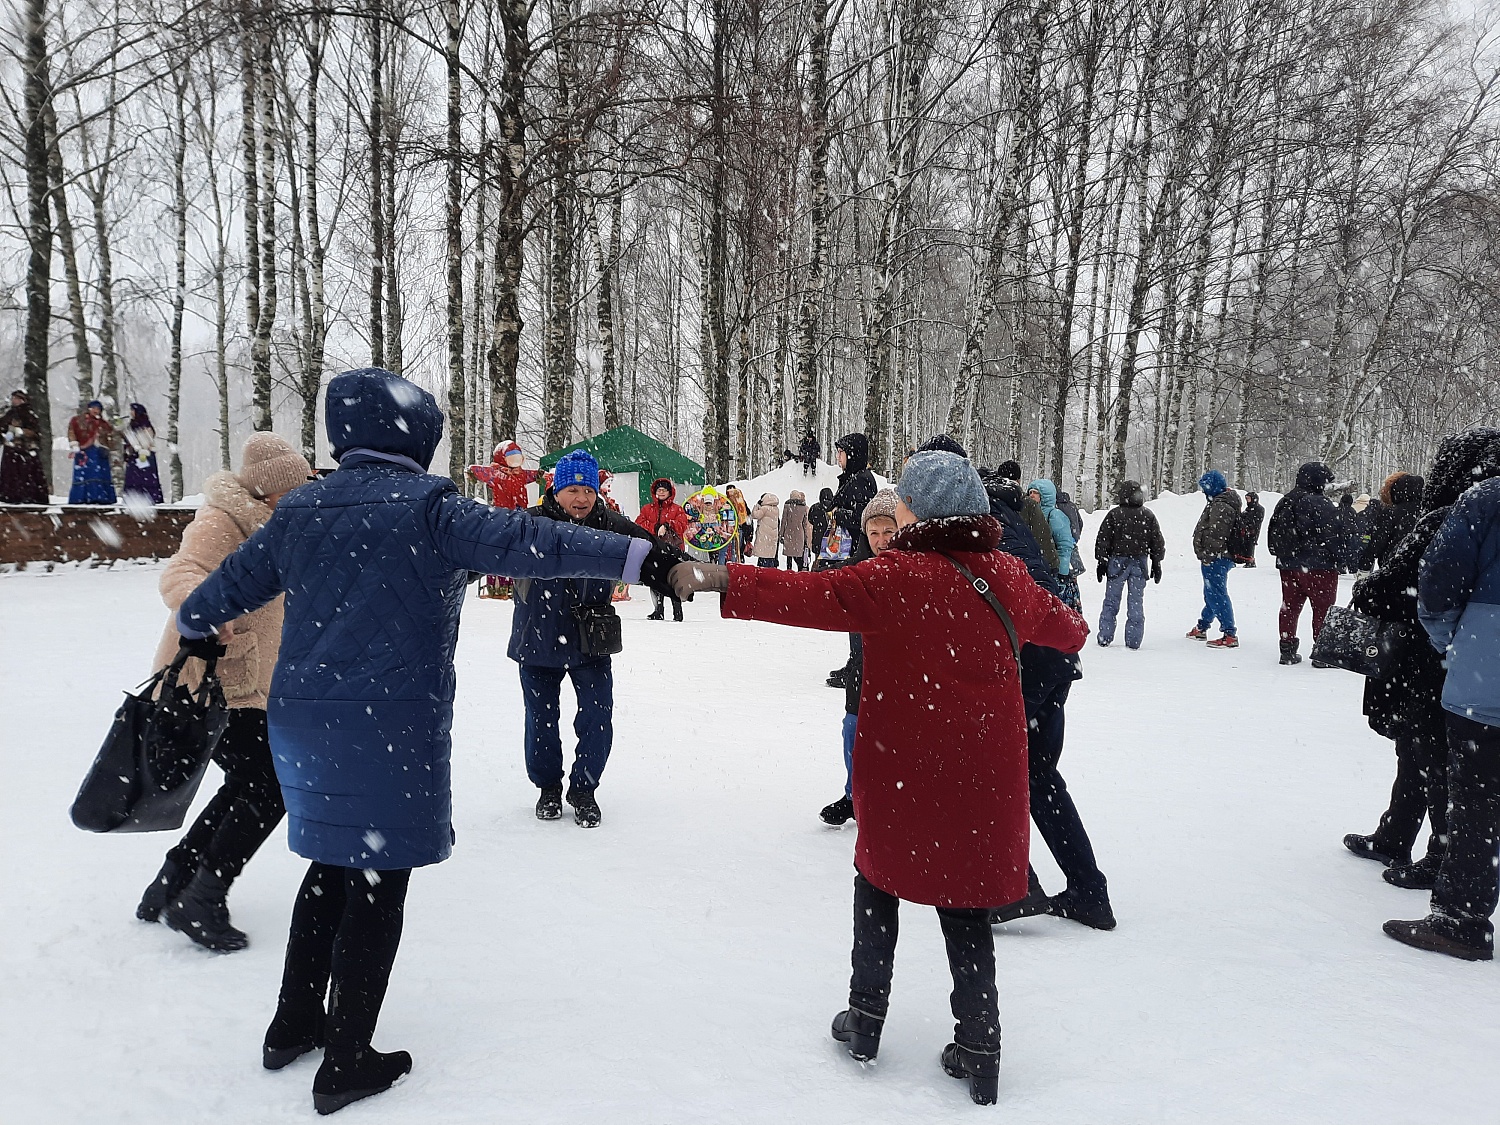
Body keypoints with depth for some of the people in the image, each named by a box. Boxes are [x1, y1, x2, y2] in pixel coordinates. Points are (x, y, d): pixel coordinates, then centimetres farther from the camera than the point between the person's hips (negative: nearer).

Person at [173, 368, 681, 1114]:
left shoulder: (301, 509, 9)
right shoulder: (425, 506, -11)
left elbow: (235, 580, 21)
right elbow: (525, 542, -23)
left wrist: (196, 624, 43)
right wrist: (637, 559, -28)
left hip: (302, 718, 7)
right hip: (391, 725, -6)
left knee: (335, 865, 22)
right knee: (378, 881, 6)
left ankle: (293, 1025, 35)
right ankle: (346, 1063, 16)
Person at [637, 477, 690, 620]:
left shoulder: (677, 509, 10)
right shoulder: (647, 509, 16)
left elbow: (682, 525, -4)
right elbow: (639, 525, 3)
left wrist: (667, 526, -17)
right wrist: (656, 527, -8)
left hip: (673, 548, -3)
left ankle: (677, 610, 0)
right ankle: (658, 610, 14)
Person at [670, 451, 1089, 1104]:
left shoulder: (899, 576, -17)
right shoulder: (1007, 576, 3)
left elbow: (815, 595, -27)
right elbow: (1053, 619, 22)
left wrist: (723, 581, -28)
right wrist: (1076, 632, 46)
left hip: (906, 769, -4)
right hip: (987, 774, 4)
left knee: (879, 879, 18)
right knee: (964, 903, 15)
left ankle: (865, 1020, 28)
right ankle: (978, 1051, 18)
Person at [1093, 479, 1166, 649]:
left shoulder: (1114, 514, -8)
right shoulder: (1148, 515, 1)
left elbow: (1102, 539, -5)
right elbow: (1158, 541, 7)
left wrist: (1101, 561, 4)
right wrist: (1156, 563, 15)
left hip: (1117, 562, -2)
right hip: (1140, 563, 2)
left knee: (1111, 600, 8)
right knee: (1136, 602, 6)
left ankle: (1105, 637, 9)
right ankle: (1134, 641, 6)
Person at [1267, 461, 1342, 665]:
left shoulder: (1284, 503, 9)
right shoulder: (1321, 504, -15)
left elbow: (1273, 533, 17)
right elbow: (1334, 535, -13)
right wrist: (1340, 559, -4)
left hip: (1288, 565, 7)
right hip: (1318, 566, -7)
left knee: (1290, 606, 12)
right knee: (1323, 608, 2)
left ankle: (1287, 650, 15)